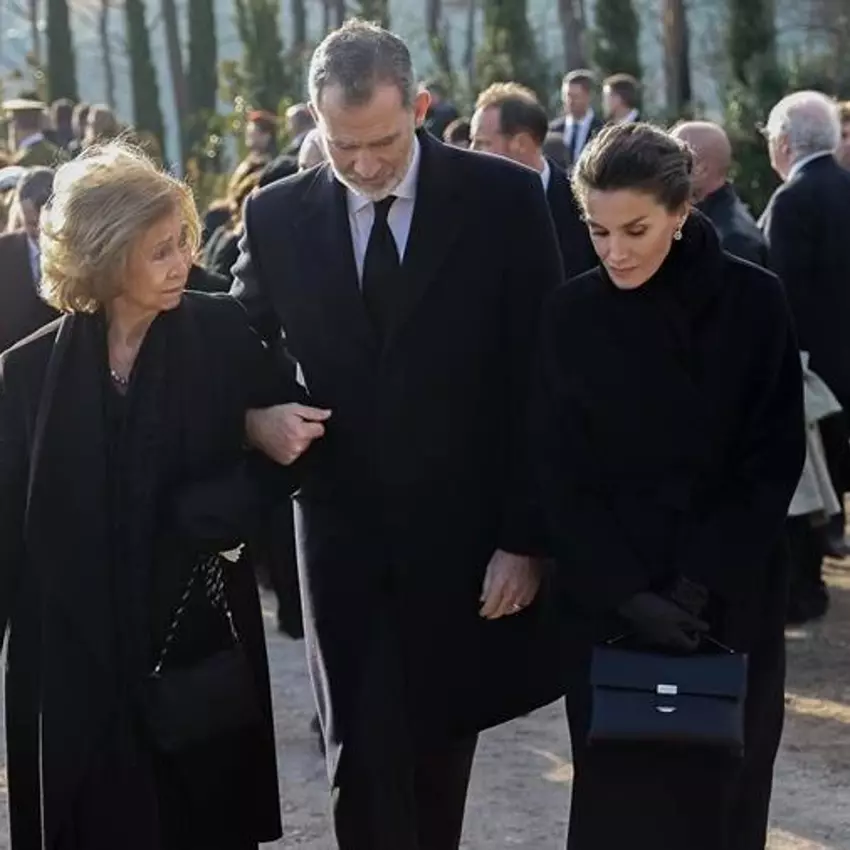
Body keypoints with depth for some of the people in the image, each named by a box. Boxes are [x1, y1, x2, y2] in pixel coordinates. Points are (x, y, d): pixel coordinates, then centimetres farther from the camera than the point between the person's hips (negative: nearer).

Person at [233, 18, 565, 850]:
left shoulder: (504, 199, -5)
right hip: (343, 534, 1)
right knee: (364, 759, -5)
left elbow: (540, 379, -4)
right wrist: (257, 416, -12)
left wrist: (526, 536, -6)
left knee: (439, 746, 11)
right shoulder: (277, 216, 0)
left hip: (466, 532, 0)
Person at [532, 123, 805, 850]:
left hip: (734, 599, 0)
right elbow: (560, 474, -2)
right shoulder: (570, 315, -3)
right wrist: (627, 591, -13)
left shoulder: (754, 301, -6)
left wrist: (702, 581, -14)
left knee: (720, 784, 5)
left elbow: (775, 459, -5)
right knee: (620, 790, -1)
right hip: (610, 600, 0)